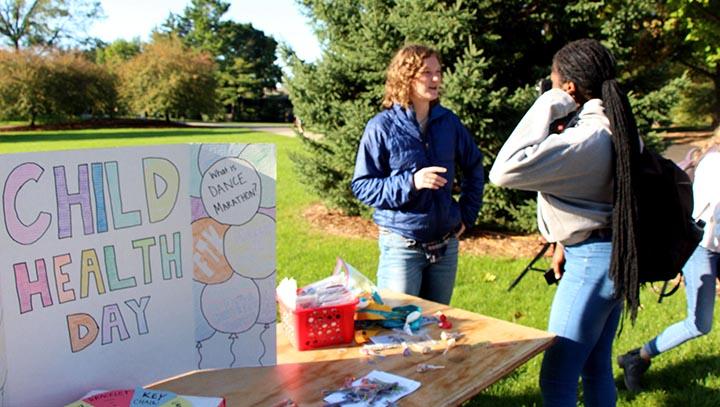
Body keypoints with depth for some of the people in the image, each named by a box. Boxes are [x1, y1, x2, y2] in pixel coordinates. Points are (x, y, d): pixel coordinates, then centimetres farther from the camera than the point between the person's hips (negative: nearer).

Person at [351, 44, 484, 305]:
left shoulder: (448, 121, 3)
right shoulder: (382, 127, -10)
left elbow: (474, 166, 17)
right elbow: (361, 186, -10)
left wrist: (467, 215, 11)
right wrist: (411, 182, -23)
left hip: (446, 244, 5)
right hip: (401, 246, -4)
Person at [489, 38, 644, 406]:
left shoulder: (587, 137, -24)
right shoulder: (614, 125, 7)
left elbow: (504, 172, -29)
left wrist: (544, 110, -21)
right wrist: (566, 242, 20)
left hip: (592, 259, -10)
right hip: (610, 254, 10)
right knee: (596, 367, 21)